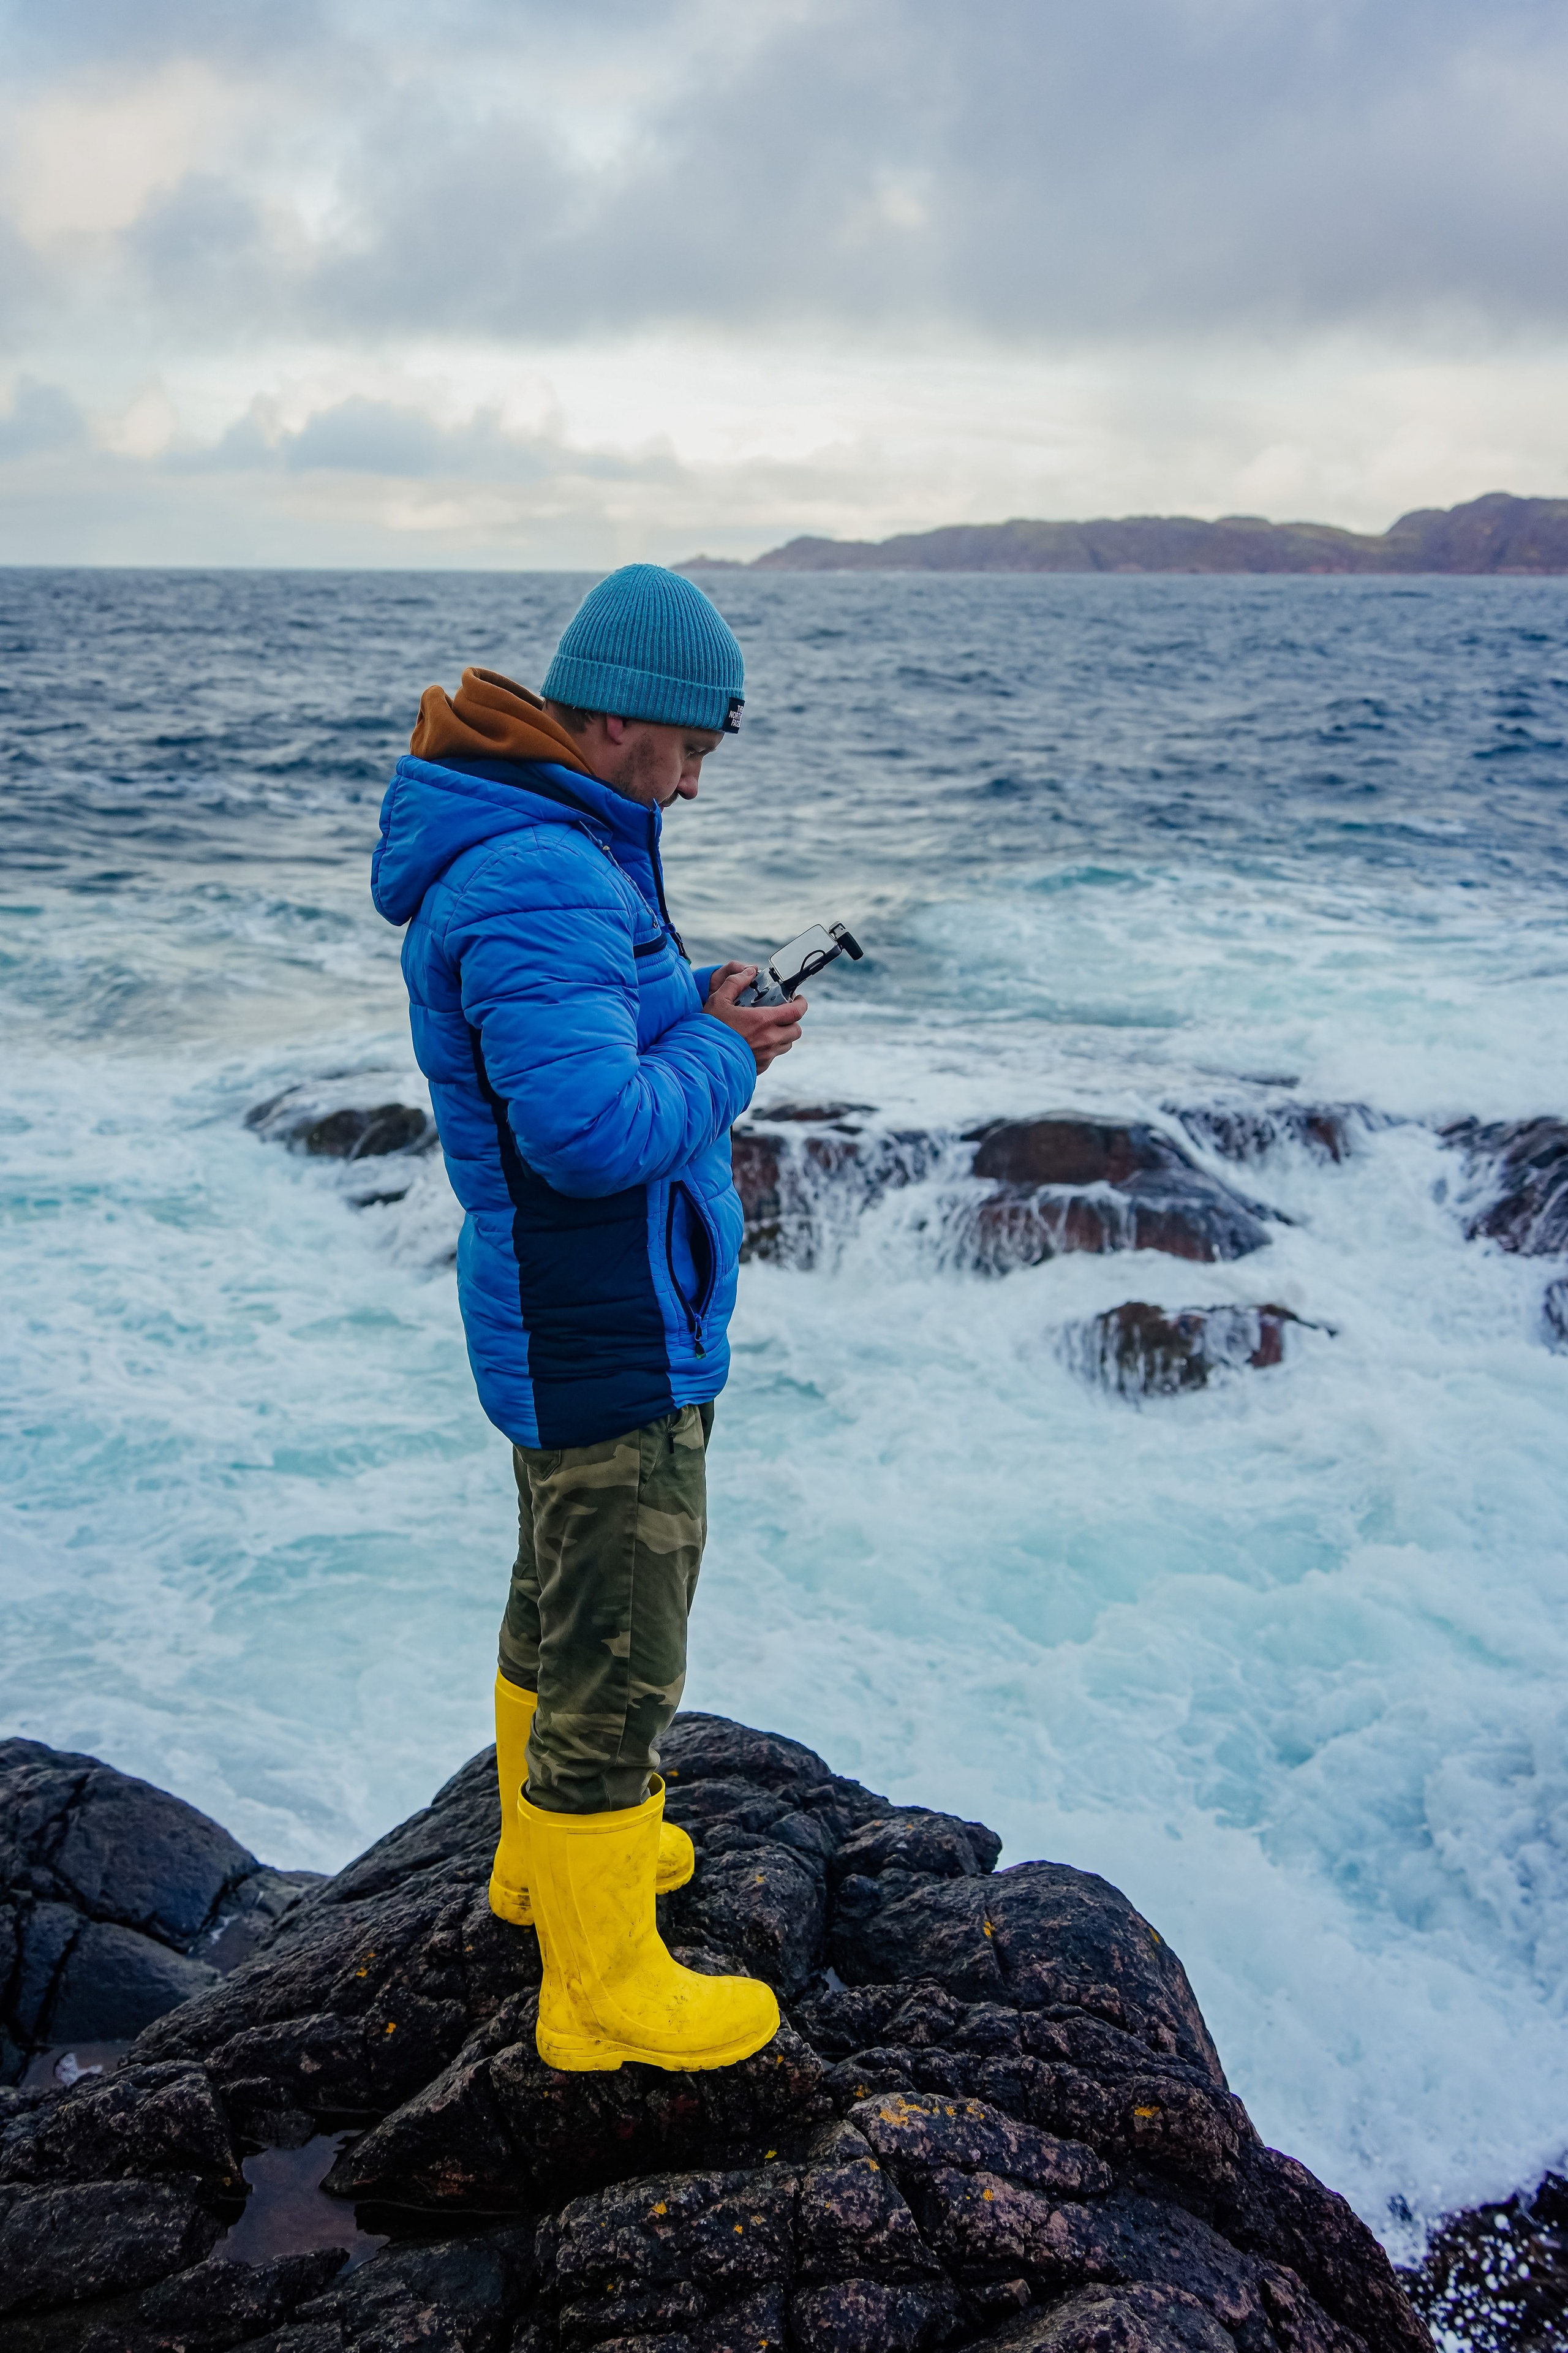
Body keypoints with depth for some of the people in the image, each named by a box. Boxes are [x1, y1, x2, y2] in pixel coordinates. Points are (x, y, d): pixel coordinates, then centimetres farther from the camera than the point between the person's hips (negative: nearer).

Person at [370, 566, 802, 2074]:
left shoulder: (537, 846, 7)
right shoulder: (539, 880, -27)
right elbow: (595, 1130, -32)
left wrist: (696, 1007, 3)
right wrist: (723, 1058, -15)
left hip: (570, 1321, 11)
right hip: (609, 1348, -11)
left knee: (562, 1600, 26)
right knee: (618, 1663, 3)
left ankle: (546, 1852, 46)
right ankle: (601, 1992, 20)